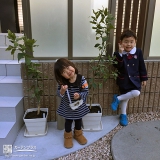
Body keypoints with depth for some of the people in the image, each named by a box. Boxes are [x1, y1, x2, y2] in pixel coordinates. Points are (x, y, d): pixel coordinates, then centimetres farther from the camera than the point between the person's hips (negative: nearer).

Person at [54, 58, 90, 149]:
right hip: (67, 107, 0)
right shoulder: (62, 82, -17)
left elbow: (86, 92, -15)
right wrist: (62, 91, -33)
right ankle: (68, 136, 44)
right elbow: (59, 94, -11)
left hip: (79, 106, 0)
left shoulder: (81, 79, -22)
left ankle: (78, 134, 50)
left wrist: (79, 95, -34)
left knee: (78, 121, 23)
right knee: (68, 121, 19)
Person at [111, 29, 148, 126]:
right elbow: (117, 66, -24)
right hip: (123, 79, -2)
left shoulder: (138, 52, -4)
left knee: (136, 93, -14)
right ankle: (123, 115, 21)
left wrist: (144, 78, 4)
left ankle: (118, 98, 7)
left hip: (135, 78, 3)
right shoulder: (118, 54, -11)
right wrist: (120, 54, -32)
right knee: (125, 97, 1)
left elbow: (142, 66, 3)